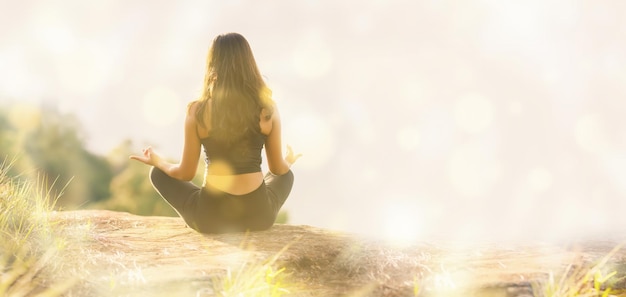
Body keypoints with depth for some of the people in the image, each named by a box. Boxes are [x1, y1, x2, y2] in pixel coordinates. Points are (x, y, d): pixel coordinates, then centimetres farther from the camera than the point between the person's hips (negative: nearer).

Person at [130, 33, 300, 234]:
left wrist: (158, 162, 21)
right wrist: (289, 161, 30)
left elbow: (186, 173, -1)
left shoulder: (197, 111, -9)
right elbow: (278, 169, 5)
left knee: (159, 174, 25)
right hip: (258, 215, 2)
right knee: (286, 175, 35)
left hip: (210, 217, -2)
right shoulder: (268, 109, -6)